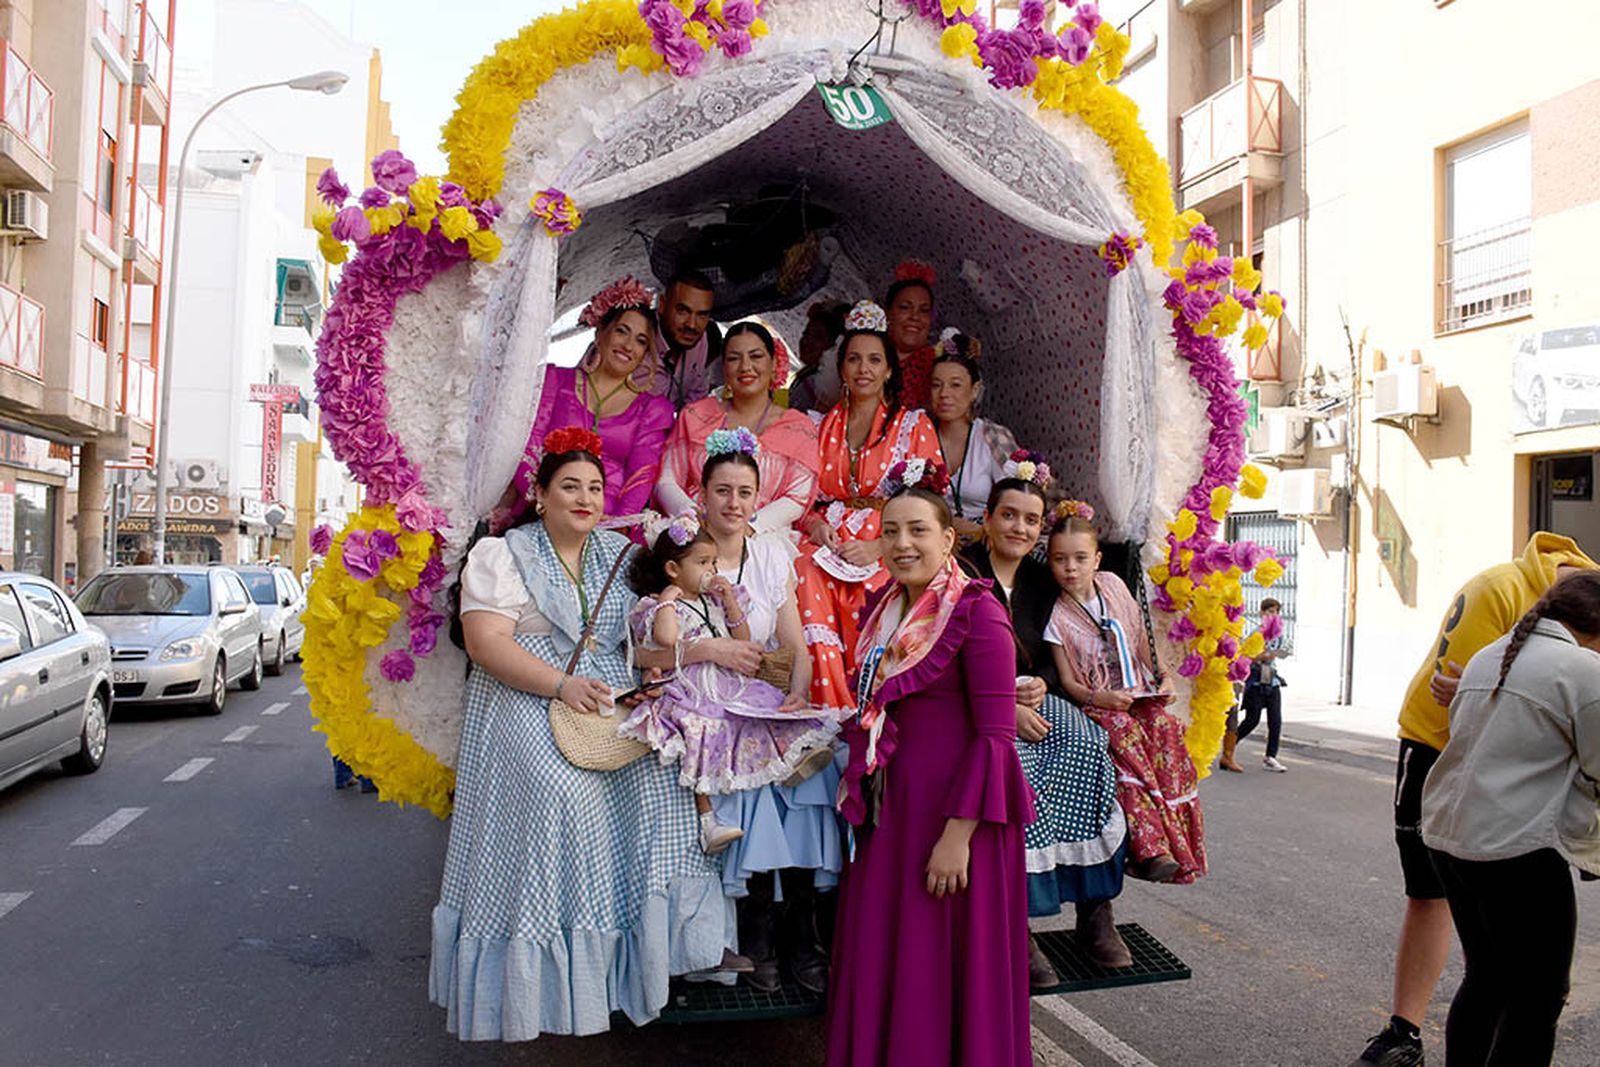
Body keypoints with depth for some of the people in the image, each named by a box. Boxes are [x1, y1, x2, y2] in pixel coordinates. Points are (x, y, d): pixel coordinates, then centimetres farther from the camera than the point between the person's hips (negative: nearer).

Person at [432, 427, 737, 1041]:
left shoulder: (620, 552, 15)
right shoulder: (501, 555, 2)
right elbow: (485, 643, -10)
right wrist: (562, 685, -21)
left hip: (609, 695, 4)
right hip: (525, 697, -4)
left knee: (657, 774, -21)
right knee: (562, 791, -28)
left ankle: (643, 943, -8)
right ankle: (552, 962, -12)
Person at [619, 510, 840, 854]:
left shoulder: (715, 601, 20)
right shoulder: (657, 604, 2)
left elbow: (743, 640, 16)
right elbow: (666, 638, -21)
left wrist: (729, 599, 8)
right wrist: (669, 597, -9)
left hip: (731, 686, 7)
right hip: (691, 693, -7)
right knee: (700, 735, -29)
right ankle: (707, 821, -30)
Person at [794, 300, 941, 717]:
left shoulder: (913, 425, 9)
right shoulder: (824, 425, 21)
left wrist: (877, 548, -13)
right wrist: (815, 524, -5)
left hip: (886, 553, -2)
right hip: (828, 543, 2)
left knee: (867, 591, -34)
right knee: (805, 572, -32)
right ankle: (830, 707, -30)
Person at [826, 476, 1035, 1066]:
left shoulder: (976, 612, -13)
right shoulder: (883, 608, 9)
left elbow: (996, 735, -17)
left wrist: (958, 834, -21)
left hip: (950, 809, -7)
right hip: (888, 807, 7)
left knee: (943, 965, 5)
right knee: (878, 960, 15)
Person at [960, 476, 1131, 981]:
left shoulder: (1041, 582, 14)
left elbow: (1049, 657, 14)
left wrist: (1040, 685, -9)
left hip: (1033, 698, 5)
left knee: (1086, 746, -23)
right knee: (1013, 764, -33)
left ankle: (1094, 911, -15)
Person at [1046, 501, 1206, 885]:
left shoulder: (1113, 586, 8)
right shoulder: (1058, 617, -4)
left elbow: (1140, 642, 16)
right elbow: (1067, 681, -6)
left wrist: (1162, 679, 3)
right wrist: (1099, 698, -24)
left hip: (1138, 695, 3)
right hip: (1093, 703, -3)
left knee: (1165, 726, -29)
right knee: (1124, 734, -35)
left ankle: (1180, 841, -25)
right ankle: (1151, 847, -38)